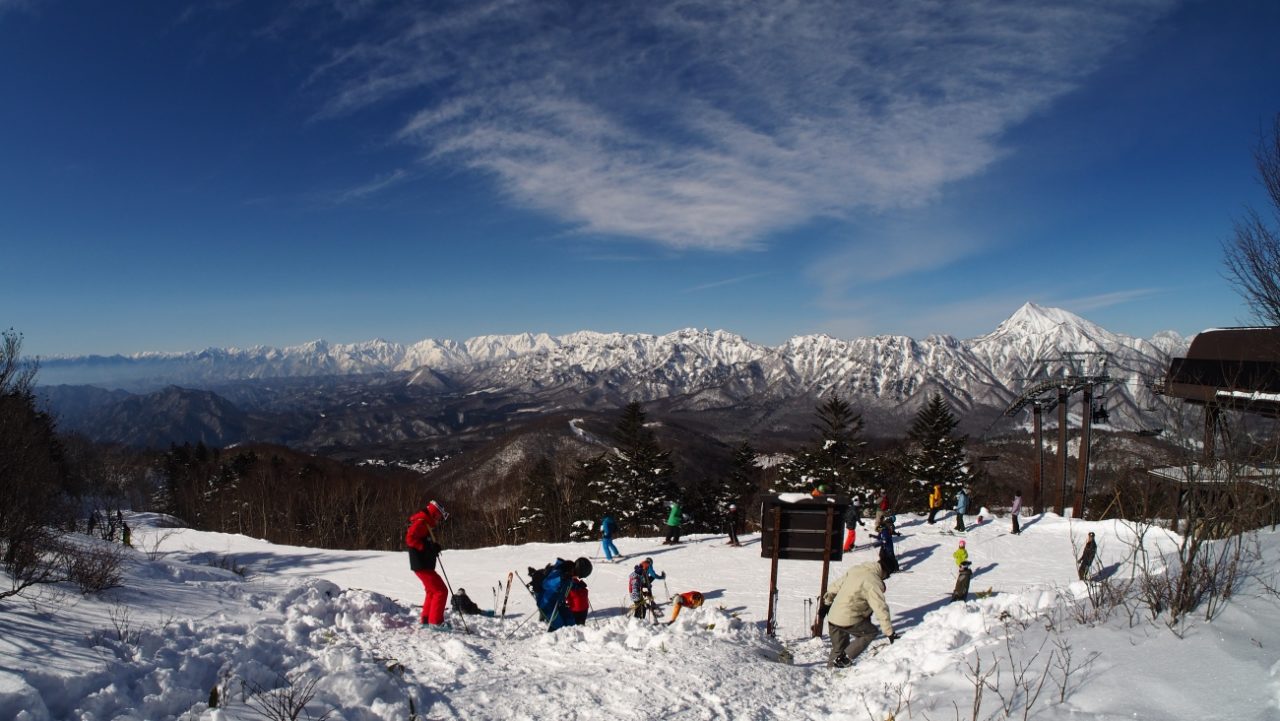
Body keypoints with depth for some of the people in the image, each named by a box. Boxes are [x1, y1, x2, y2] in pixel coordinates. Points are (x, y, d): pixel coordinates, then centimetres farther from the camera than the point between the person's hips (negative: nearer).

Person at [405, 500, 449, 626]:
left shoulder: (426, 524, 18)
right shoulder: (420, 522, -13)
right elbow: (410, 539, -26)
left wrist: (433, 547, 4)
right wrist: (427, 547, -25)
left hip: (425, 565, 11)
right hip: (422, 565, -11)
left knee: (432, 591, 24)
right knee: (441, 591, -10)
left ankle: (425, 619, 31)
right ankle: (435, 622, -7)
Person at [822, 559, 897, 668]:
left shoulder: (855, 570, 9)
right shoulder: (873, 582, -15)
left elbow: (836, 585, 19)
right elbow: (881, 609, -16)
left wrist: (827, 602, 31)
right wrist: (890, 632, -9)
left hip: (832, 618, 8)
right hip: (848, 620, -8)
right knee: (870, 632, 10)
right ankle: (844, 659, 4)